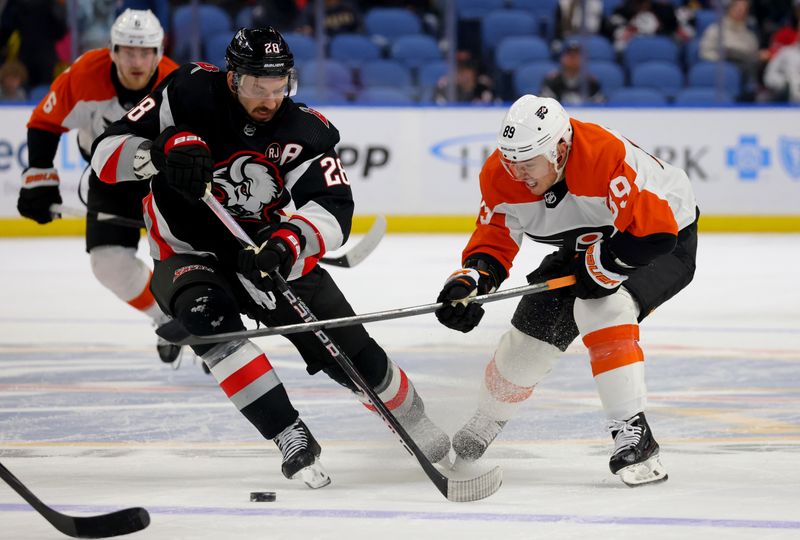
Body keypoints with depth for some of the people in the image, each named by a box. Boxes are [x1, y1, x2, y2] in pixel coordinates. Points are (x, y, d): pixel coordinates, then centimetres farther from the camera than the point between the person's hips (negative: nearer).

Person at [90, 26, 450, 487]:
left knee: (354, 356, 0)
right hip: (190, 254, -2)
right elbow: (107, 155, -18)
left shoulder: (306, 130, -15)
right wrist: (163, 151, -38)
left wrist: (290, 239, -47)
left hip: (271, 253, 2)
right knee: (209, 314, -35)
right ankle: (291, 438, -30)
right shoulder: (191, 96, -18)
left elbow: (335, 212, -26)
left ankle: (414, 421, 32)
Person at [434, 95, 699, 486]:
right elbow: (494, 241, -9)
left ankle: (634, 435, -28)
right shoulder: (501, 177, -18)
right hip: (588, 246, 7)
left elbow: (655, 228, -39)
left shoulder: (605, 157, -39)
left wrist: (601, 263, -32)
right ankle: (480, 430, 27)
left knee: (603, 309, -32)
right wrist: (470, 280, -28)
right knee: (531, 333, 3)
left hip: (668, 239, -7)